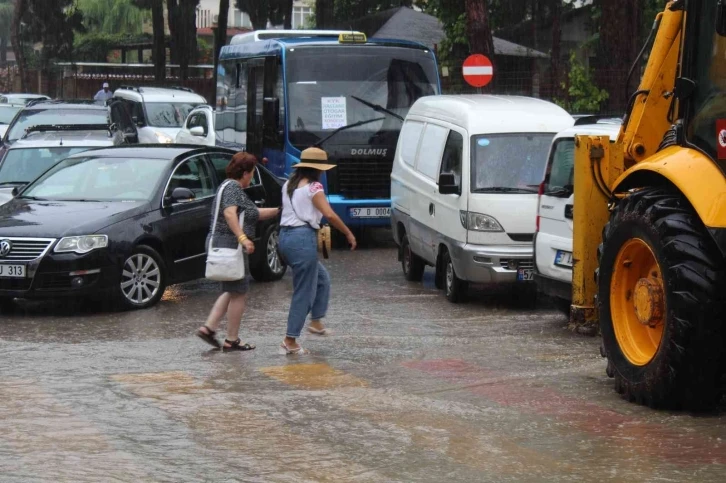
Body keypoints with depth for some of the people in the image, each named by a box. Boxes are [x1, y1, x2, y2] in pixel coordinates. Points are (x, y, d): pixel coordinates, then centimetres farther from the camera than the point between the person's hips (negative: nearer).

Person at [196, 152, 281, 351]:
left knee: (232, 292, 19)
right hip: (230, 244, -10)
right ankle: (232, 340, 5)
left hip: (219, 243, 10)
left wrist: (280, 210, 28)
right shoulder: (233, 188, -13)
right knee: (238, 293, 0)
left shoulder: (231, 187, 19)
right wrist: (243, 238, -37)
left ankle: (208, 328, 10)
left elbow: (253, 213, 26)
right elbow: (229, 213, -30)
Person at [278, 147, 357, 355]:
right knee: (304, 292, -2)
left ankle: (316, 321, 22)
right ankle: (290, 341, -2)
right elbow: (330, 214, -17)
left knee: (322, 278, 24)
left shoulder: (288, 186, 15)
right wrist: (349, 234, -9)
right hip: (303, 238, -9)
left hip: (285, 236, 9)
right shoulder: (313, 187, -9)